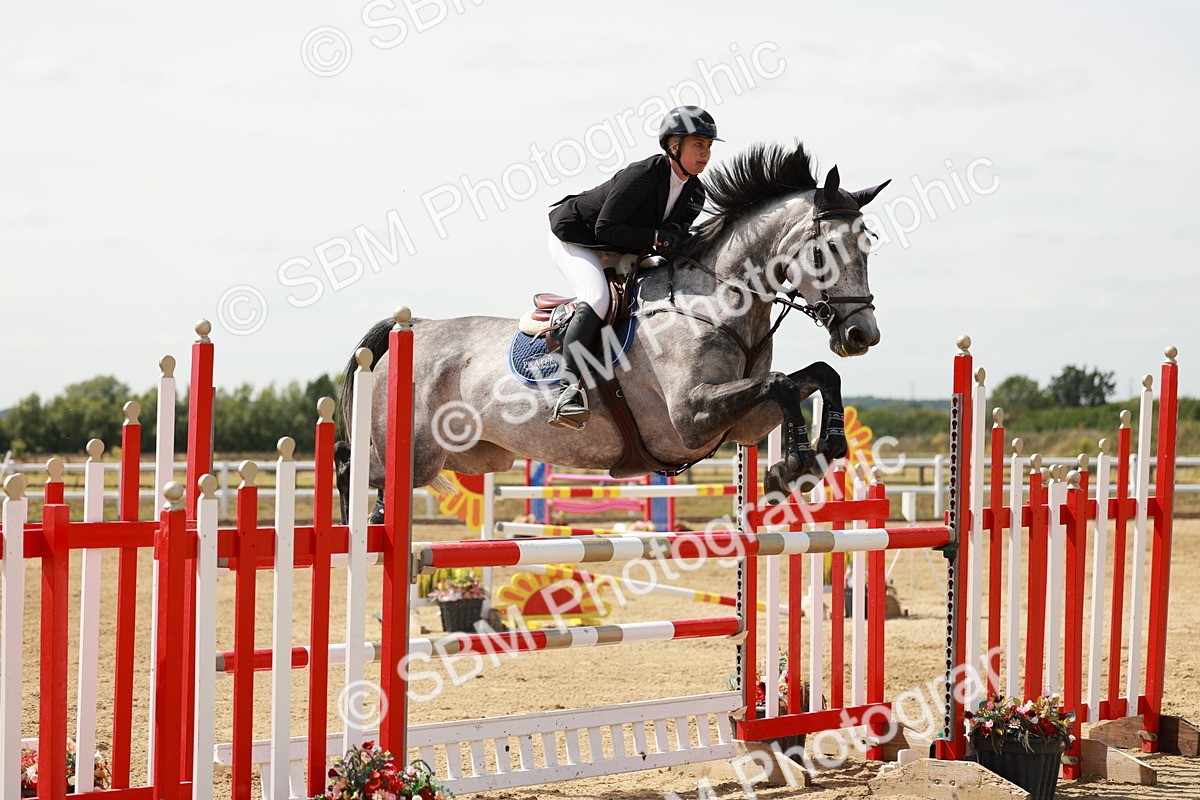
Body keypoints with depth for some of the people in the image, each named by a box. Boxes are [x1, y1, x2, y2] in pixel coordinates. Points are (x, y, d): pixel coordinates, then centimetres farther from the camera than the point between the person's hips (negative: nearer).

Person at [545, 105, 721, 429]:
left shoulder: (695, 193, -4)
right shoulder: (642, 175, -28)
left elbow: (675, 233, 6)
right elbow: (606, 228, -28)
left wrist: (675, 237, -19)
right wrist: (656, 236, -30)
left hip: (616, 253, 9)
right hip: (574, 238, -9)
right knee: (597, 298, -31)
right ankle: (571, 388, -38)